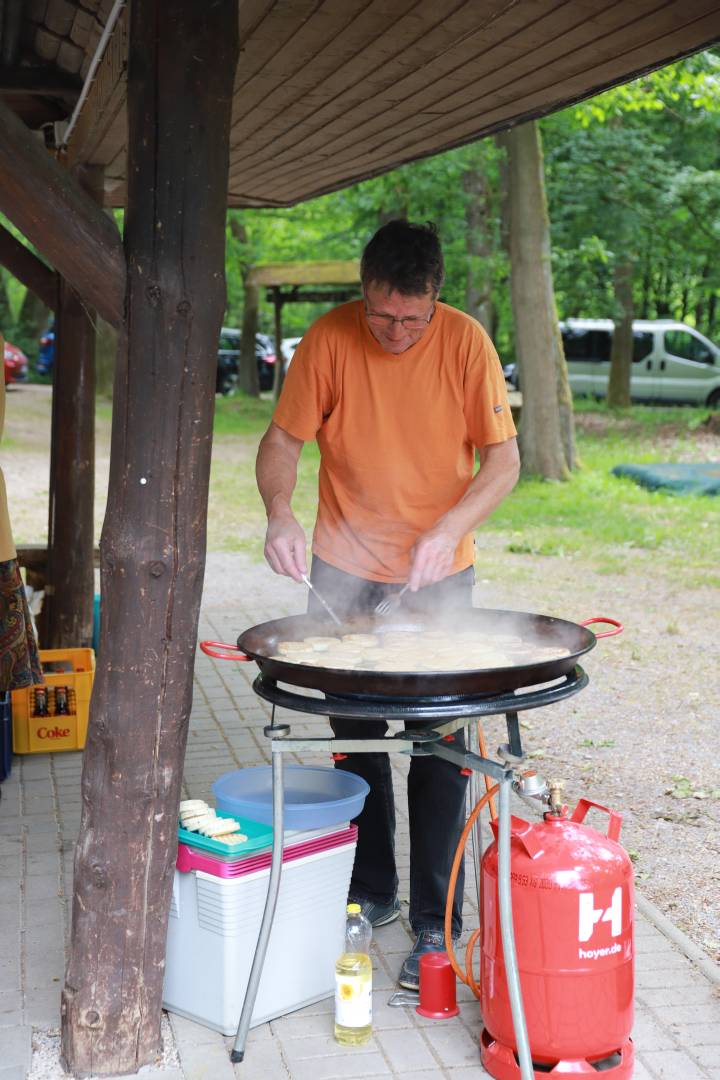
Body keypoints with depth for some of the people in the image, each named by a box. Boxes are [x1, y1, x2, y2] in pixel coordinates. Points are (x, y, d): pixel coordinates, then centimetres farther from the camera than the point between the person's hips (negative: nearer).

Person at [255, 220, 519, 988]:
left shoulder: (465, 341, -11)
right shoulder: (328, 339, -10)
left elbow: (503, 459, -9)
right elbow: (282, 440, -4)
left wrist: (447, 529, -24)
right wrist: (280, 514, -24)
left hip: (439, 574, -1)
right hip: (344, 569, 2)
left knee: (439, 745, -2)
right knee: (354, 738, 11)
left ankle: (435, 923, 9)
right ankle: (371, 892, 29)